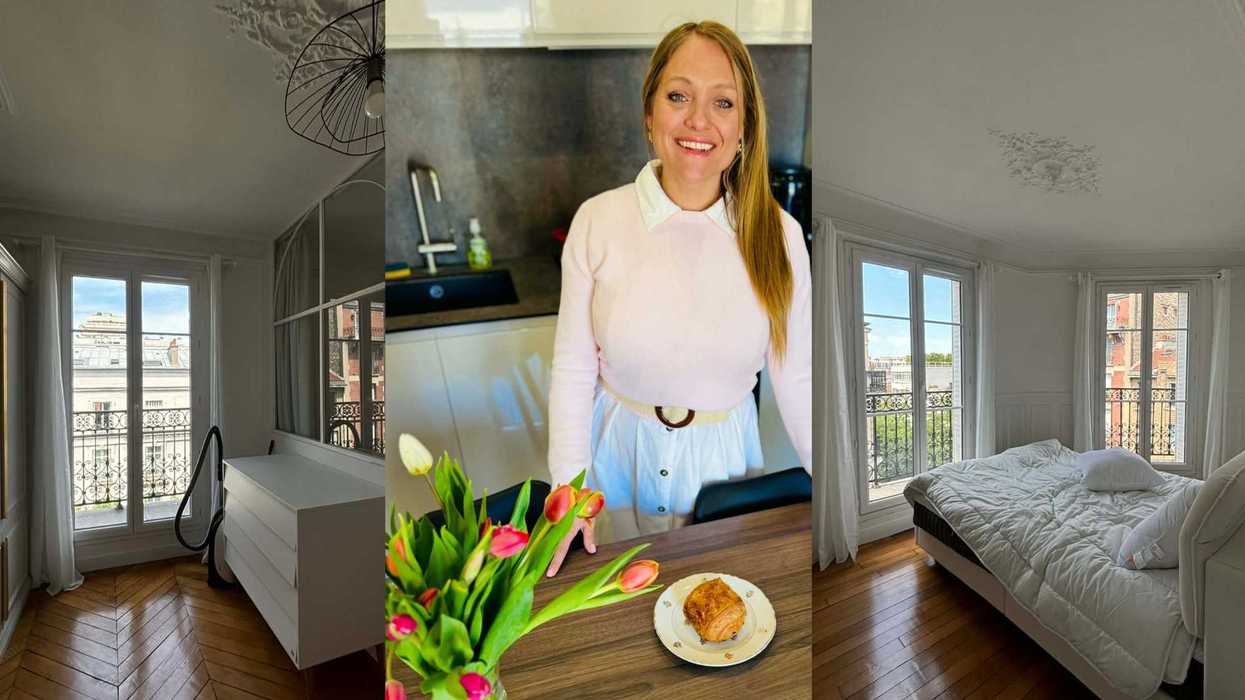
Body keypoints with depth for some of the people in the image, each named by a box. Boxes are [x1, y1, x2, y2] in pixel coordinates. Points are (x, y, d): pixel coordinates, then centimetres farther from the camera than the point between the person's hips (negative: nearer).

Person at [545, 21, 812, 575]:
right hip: (621, 447, 0)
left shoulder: (778, 234, -12)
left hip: (723, 453, 1)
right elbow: (572, 368, -9)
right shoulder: (597, 220, -14)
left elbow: (795, 379, -4)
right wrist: (570, 491, -9)